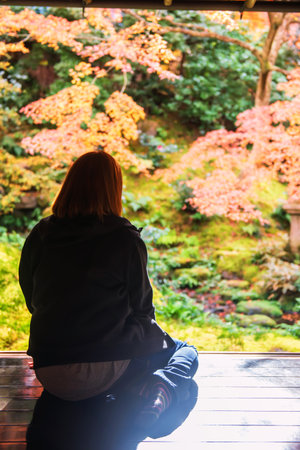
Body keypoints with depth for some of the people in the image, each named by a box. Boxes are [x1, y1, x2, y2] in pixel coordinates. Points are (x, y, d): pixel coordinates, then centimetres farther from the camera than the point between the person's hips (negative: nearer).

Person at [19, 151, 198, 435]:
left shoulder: (38, 237, 1)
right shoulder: (125, 239, -11)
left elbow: (33, 302, 11)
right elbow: (141, 307, -2)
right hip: (106, 369, -5)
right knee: (185, 351, 21)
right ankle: (164, 389, -8)